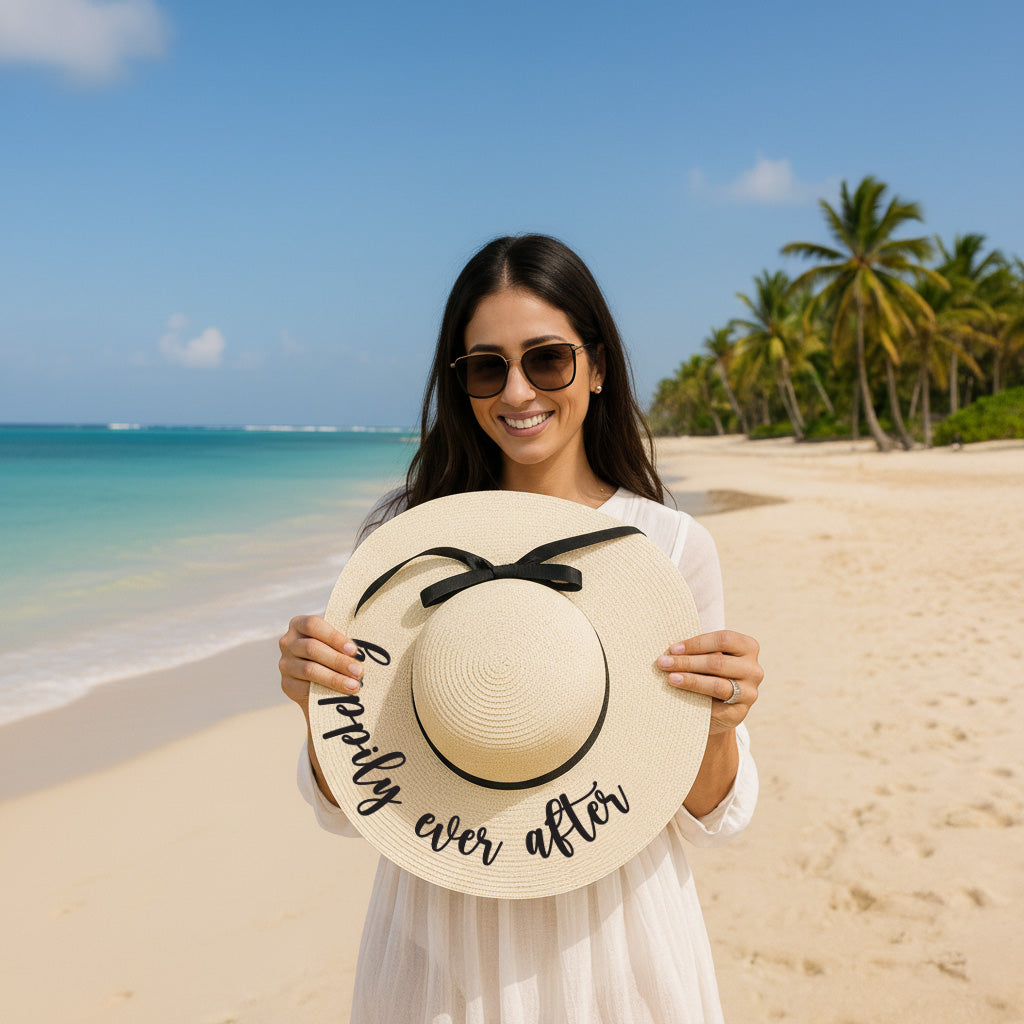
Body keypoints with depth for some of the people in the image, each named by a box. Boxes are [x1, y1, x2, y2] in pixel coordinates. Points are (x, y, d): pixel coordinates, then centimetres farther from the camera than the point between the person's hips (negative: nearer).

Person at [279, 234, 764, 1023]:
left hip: (609, 935, 0)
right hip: (440, 952, 1)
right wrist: (318, 705, -23)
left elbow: (710, 820, -3)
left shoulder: (673, 545, -9)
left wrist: (718, 724, -23)